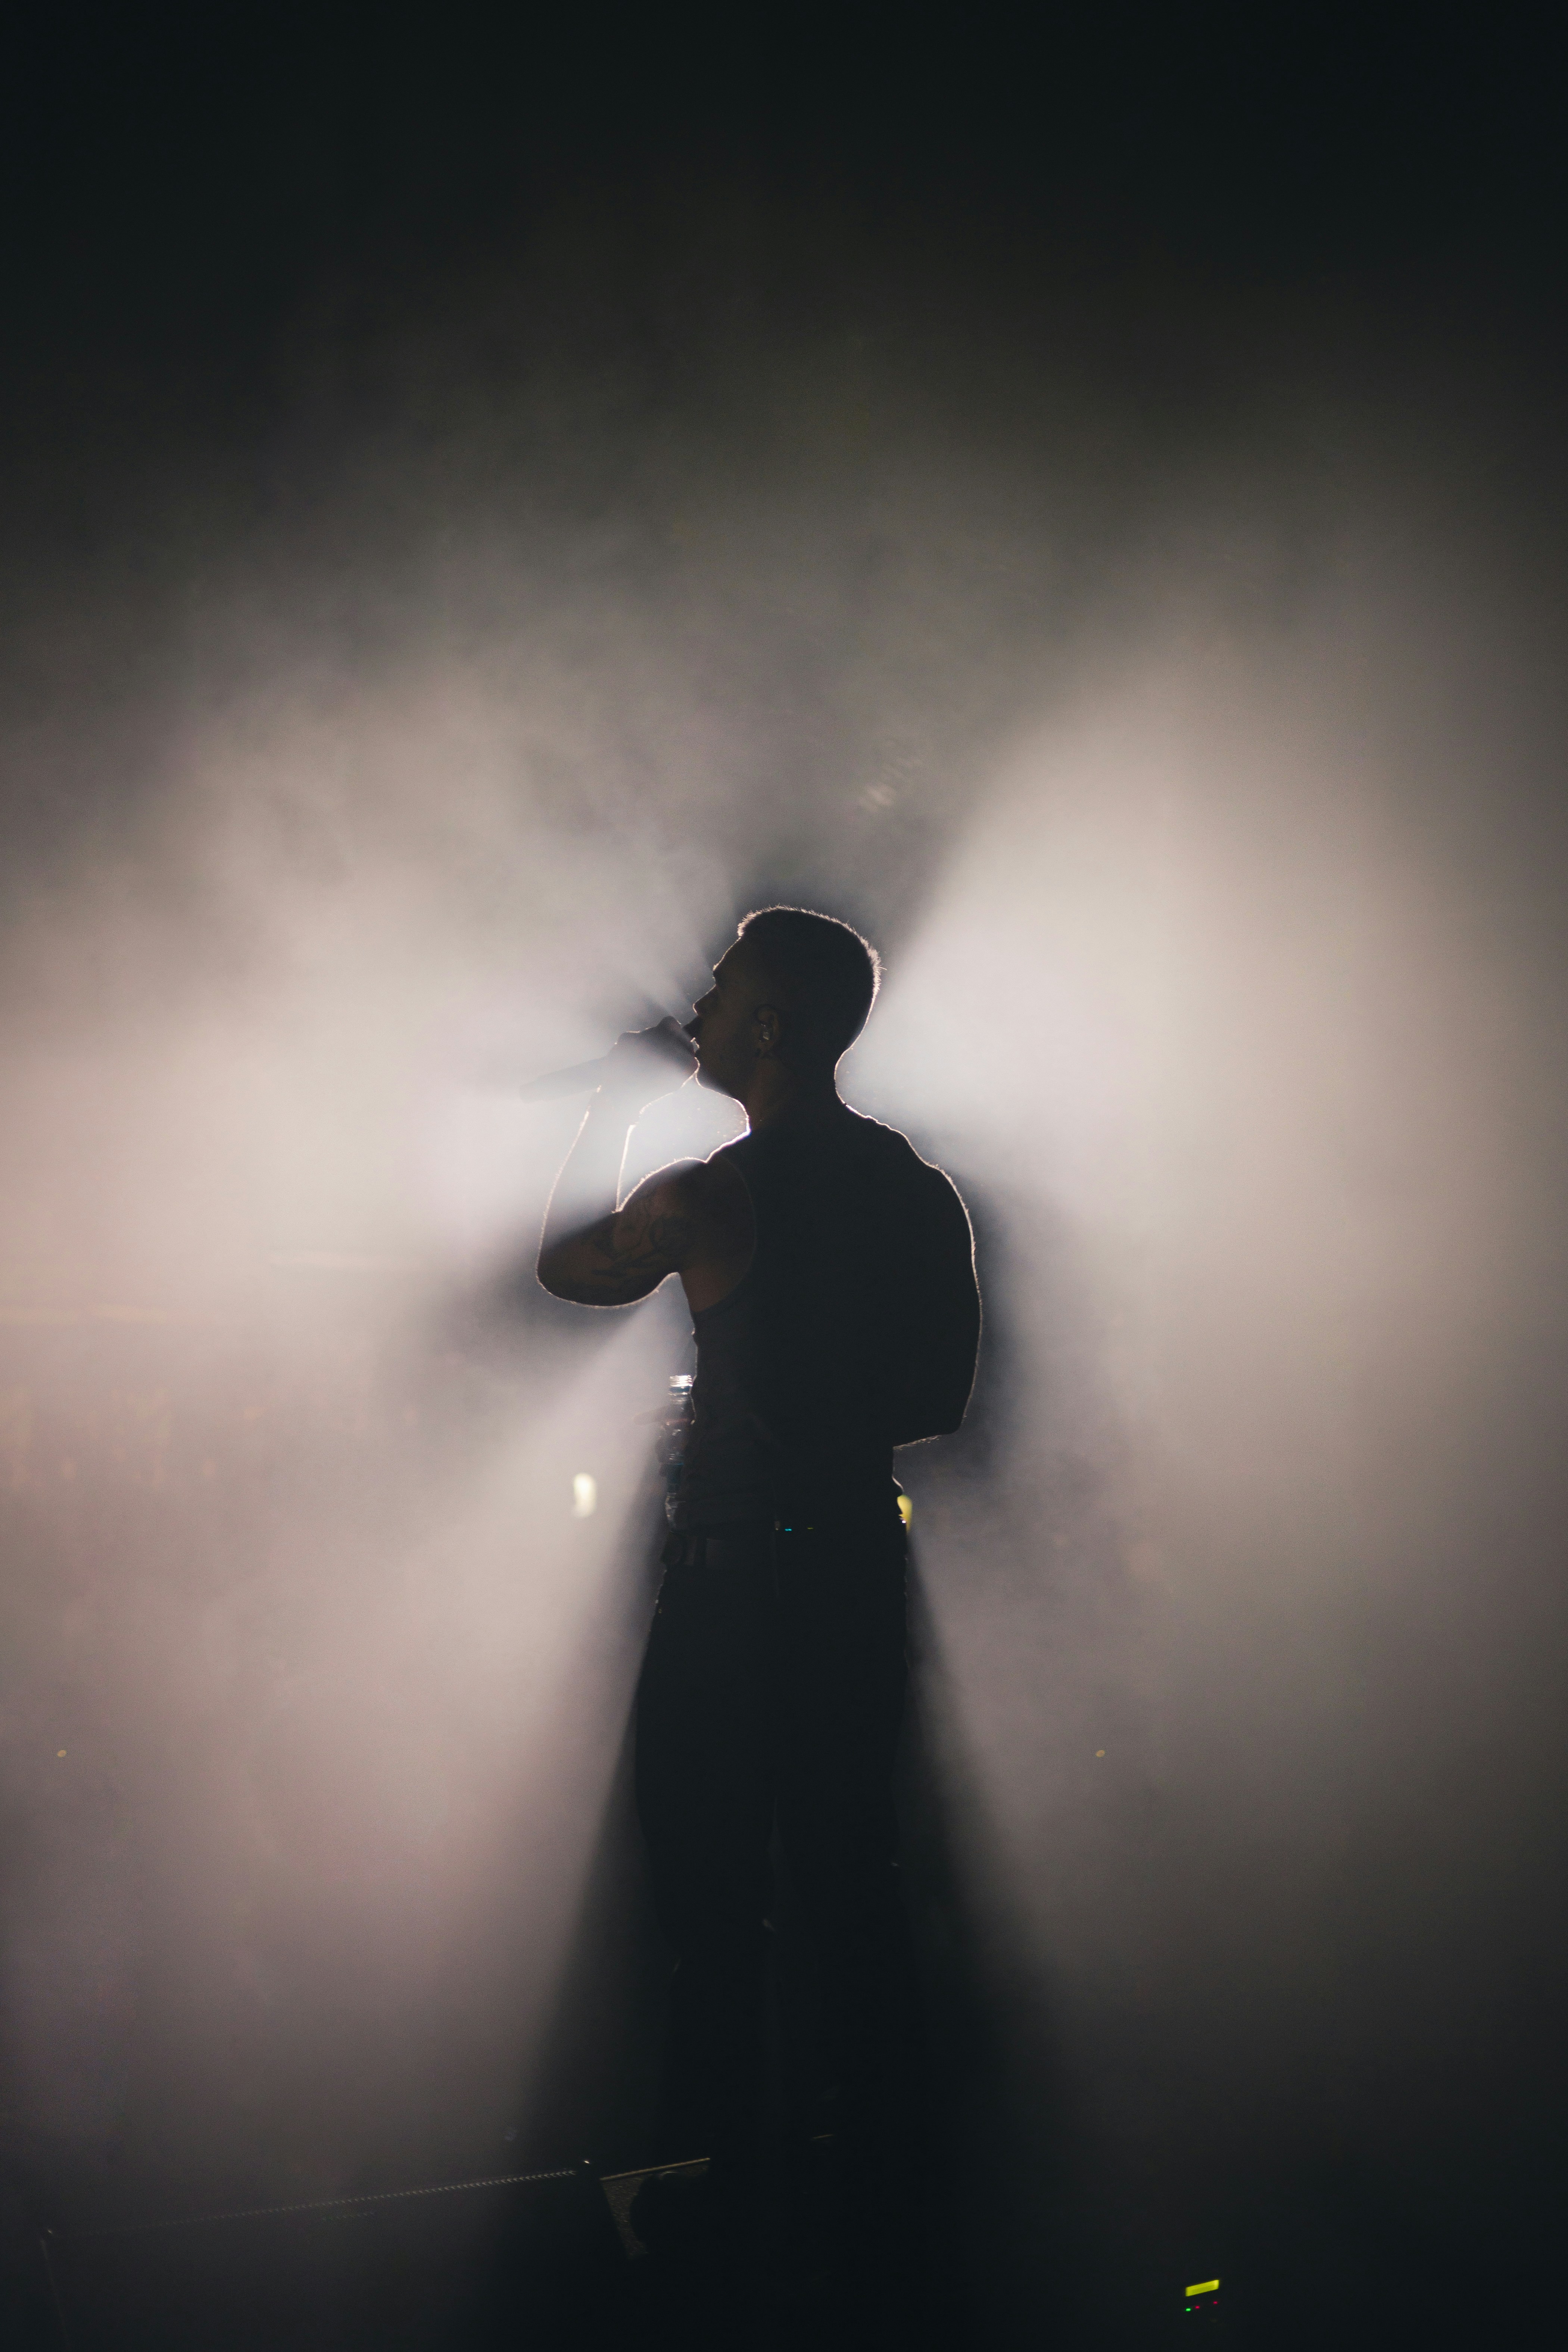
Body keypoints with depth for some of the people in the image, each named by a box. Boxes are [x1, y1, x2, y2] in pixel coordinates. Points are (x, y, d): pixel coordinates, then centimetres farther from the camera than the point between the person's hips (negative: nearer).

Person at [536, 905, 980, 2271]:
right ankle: (873, 2155, 29)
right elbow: (943, 1401, 7)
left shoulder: (706, 1200, -17)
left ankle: (714, 2174, 18)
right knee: (854, 1878, 17)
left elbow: (565, 1264, 3)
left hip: (737, 1582, -6)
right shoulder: (923, 1189, 0)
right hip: (866, 1572, 6)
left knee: (713, 1901, 7)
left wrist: (618, 1102, 10)